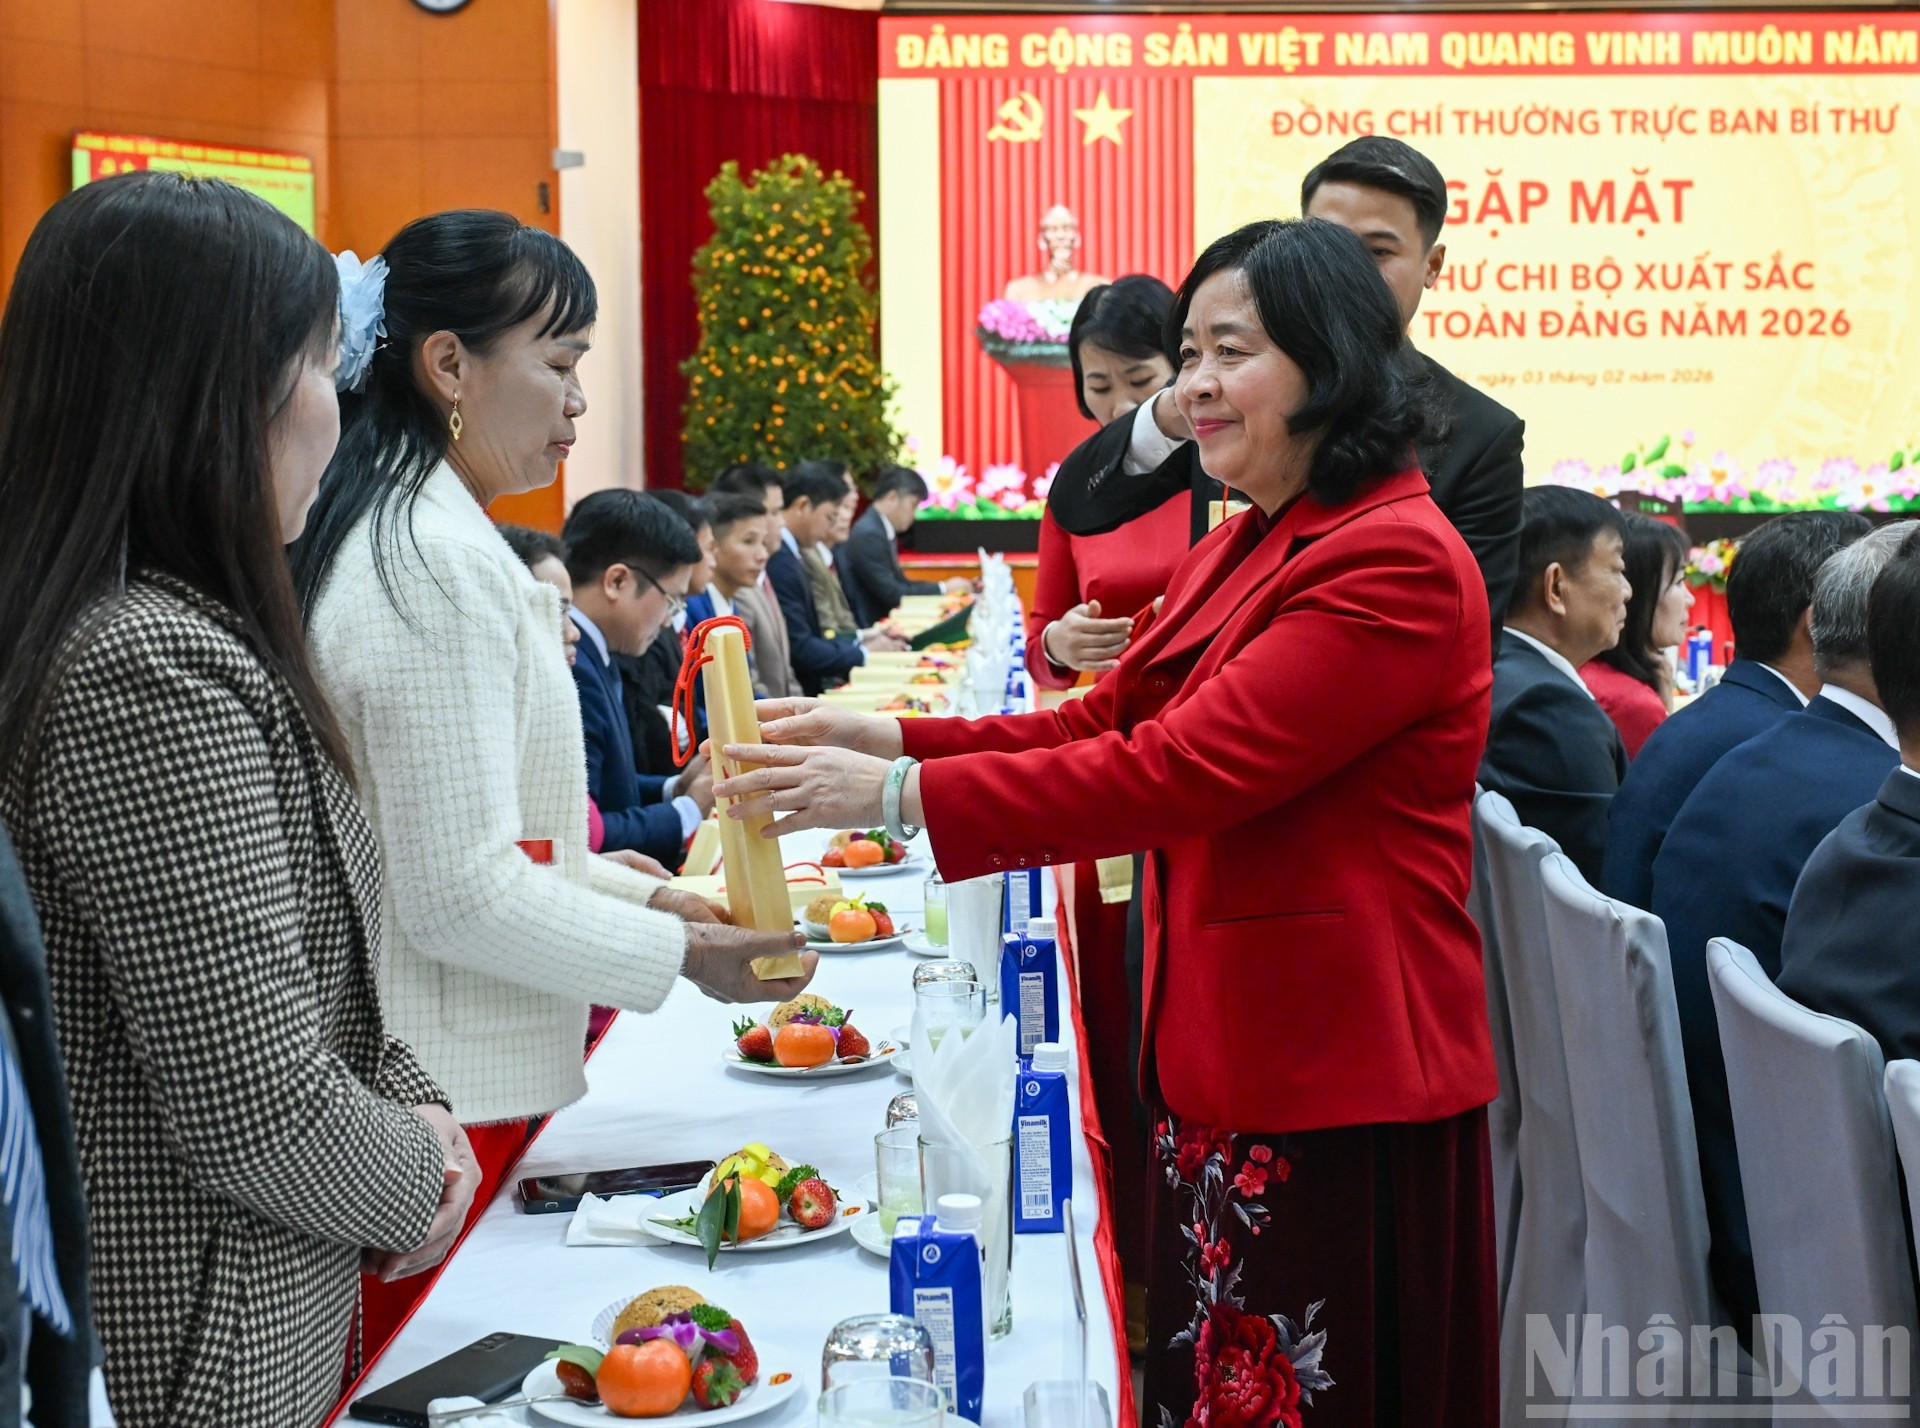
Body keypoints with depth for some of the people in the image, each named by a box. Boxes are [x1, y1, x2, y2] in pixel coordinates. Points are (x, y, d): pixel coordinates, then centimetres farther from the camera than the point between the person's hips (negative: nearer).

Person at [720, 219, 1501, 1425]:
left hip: (1338, 1088, -9)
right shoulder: (1240, 550, 15)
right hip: (1220, 1061, 9)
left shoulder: (1400, 563, -18)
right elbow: (1108, 723, 12)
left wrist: (902, 795, -23)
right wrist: (891, 737, -1)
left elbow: (1181, 772, -24)